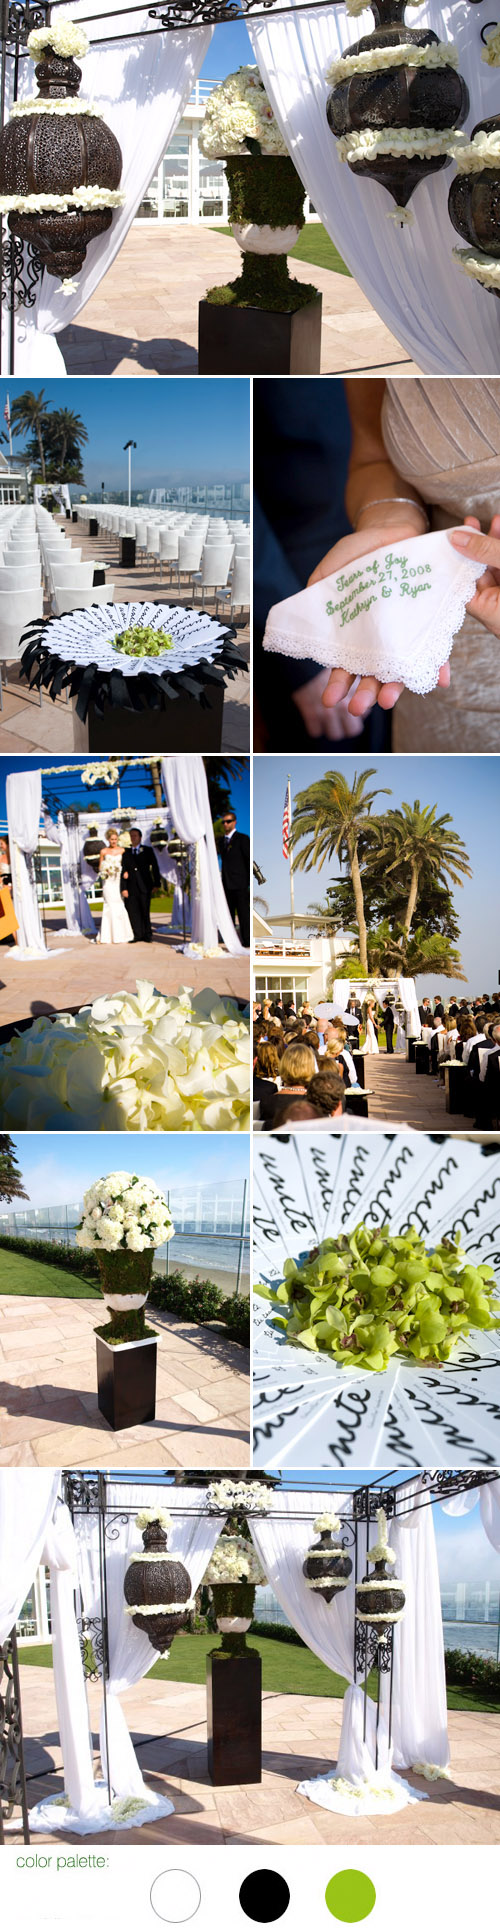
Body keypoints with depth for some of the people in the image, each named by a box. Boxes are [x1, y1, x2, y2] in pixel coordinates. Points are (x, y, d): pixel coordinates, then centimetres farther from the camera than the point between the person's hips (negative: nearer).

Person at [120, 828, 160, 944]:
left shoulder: (148, 851, 8)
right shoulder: (126, 853, 12)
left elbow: (155, 867, 5)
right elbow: (124, 871, 9)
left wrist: (156, 884, -3)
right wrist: (124, 888, 1)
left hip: (145, 886, -2)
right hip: (132, 888, 2)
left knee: (145, 912, -1)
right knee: (133, 912, -2)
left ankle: (147, 936, 7)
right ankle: (137, 936, 3)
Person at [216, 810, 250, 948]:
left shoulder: (242, 839, -4)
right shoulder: (221, 841, 17)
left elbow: (250, 860, -6)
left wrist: (250, 883, -11)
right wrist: (222, 882, 13)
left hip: (240, 884, -7)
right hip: (226, 884, 7)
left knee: (244, 913, -6)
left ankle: (247, 940, -4)